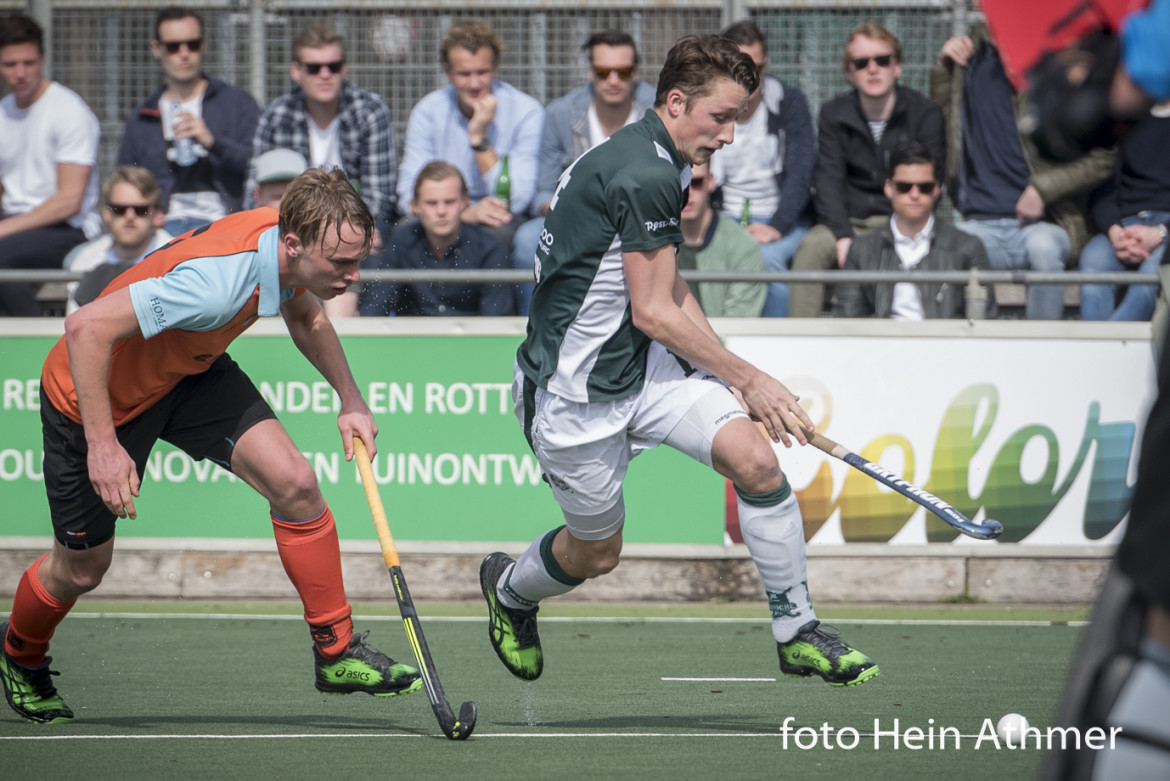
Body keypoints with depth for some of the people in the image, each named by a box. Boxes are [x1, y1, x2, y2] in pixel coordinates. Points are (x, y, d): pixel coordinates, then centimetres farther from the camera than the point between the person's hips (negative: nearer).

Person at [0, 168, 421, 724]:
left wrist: (350, 400, 6)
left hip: (189, 373, 6)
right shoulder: (219, 280, -42)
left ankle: (337, 653, 1)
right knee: (81, 568, 9)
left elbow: (305, 314, 11)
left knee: (294, 483, -12)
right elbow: (86, 328, -40)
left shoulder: (292, 252, -16)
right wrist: (102, 445, -39)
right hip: (96, 390, -6)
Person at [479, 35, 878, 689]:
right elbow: (653, 312, -22)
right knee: (597, 553, 9)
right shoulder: (646, 175, -24)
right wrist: (745, 378, -13)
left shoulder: (662, 162, 9)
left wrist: (729, 368, 10)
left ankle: (798, 634, -5)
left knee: (756, 459, -13)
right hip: (575, 390, -9)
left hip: (644, 366, 9)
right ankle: (508, 587, 42)